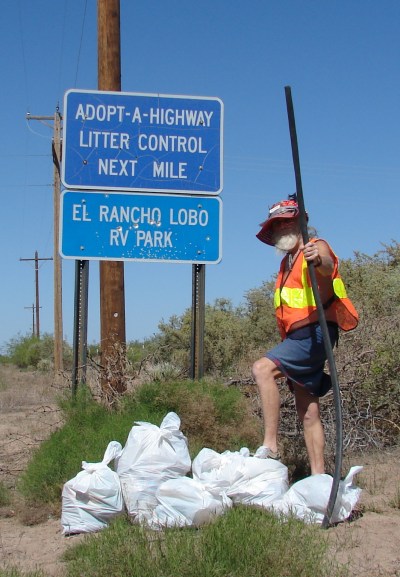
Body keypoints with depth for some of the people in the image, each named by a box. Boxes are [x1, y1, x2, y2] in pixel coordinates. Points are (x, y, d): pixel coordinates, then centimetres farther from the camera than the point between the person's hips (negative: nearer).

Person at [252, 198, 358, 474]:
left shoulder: (317, 248, -4)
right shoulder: (287, 264, 23)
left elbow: (327, 267, -30)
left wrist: (319, 261, -52)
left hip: (314, 332, -9)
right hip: (298, 337, 9)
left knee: (263, 368, -26)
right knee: (308, 412, 6)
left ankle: (270, 446, -29)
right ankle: (318, 475, 8)